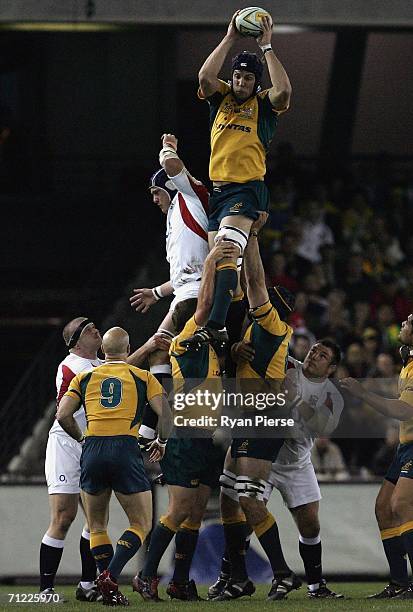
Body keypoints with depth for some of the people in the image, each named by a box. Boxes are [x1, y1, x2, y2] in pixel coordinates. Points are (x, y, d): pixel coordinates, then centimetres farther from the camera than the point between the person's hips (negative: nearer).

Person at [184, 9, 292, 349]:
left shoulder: (263, 104, 3)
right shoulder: (221, 98, 14)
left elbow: (284, 91, -18)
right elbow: (205, 77, -5)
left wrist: (267, 47, -12)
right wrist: (230, 39, -5)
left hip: (247, 190, -6)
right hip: (218, 189, 6)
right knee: (220, 259, 8)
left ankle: (216, 323, -34)